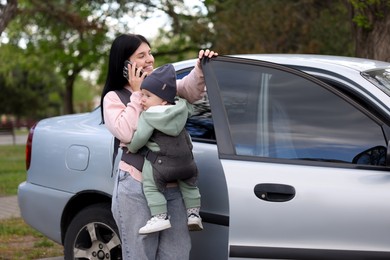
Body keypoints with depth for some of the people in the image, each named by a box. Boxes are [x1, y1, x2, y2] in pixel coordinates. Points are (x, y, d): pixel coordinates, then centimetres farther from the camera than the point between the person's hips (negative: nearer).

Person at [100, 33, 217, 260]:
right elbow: (125, 133, -14)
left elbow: (191, 90, 1)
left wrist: (201, 68, -17)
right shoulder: (114, 97, 1)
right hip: (137, 189, -5)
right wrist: (137, 94, -8)